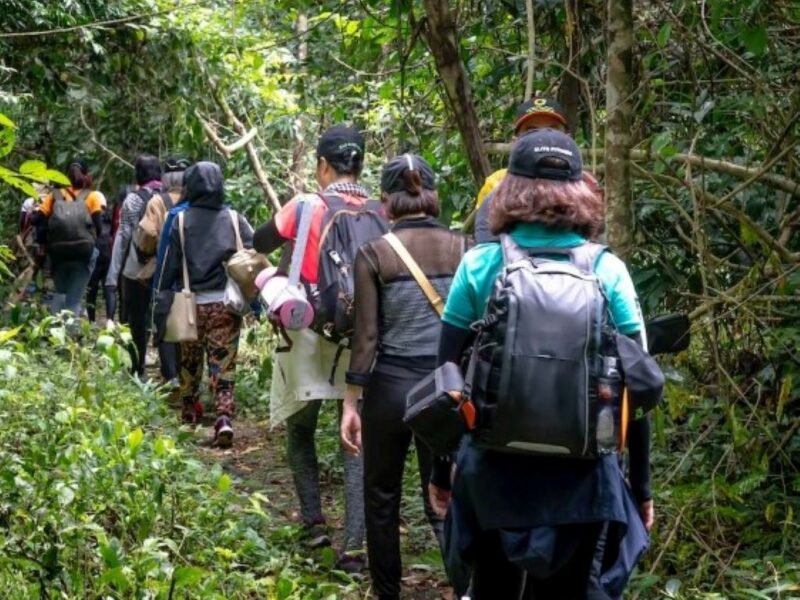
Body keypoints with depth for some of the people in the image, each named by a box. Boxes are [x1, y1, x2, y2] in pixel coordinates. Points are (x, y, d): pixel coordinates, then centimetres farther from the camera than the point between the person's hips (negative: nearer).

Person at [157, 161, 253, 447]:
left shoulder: (181, 221, -4)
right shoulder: (234, 219, -1)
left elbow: (170, 265, -3)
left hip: (192, 303, 0)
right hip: (227, 304, 0)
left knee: (190, 359, 20)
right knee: (223, 364, 0)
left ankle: (190, 409, 35)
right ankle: (224, 417, -16)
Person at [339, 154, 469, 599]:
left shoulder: (375, 253, -7)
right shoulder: (462, 249, -1)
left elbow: (366, 335, -8)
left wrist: (350, 403, -2)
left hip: (391, 385, -2)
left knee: (382, 499, 16)